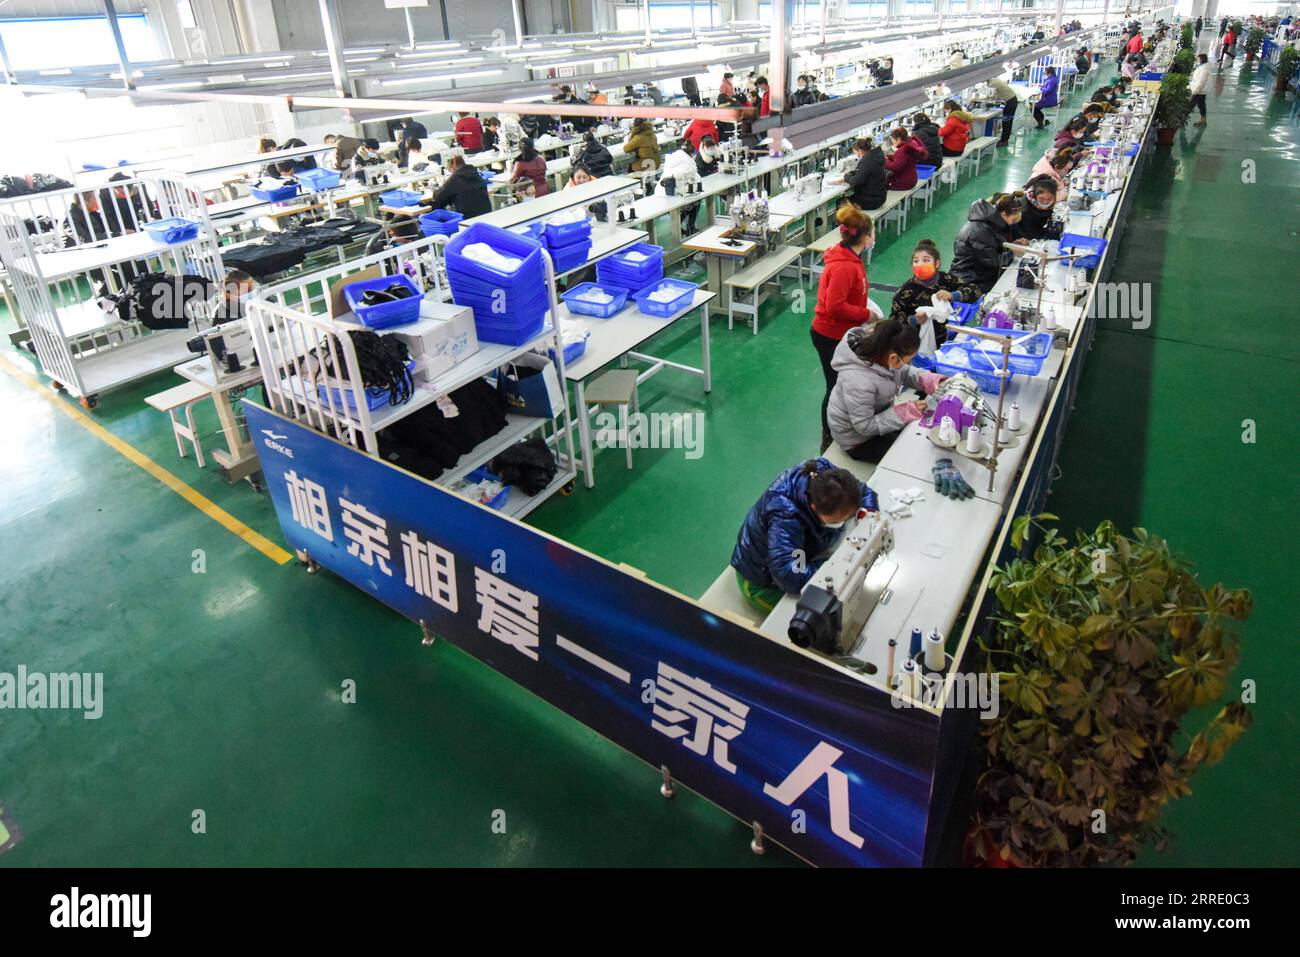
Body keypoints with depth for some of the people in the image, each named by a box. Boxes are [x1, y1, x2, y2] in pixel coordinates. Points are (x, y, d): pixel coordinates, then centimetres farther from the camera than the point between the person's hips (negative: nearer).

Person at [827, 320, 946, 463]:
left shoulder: (878, 348, -20)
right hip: (858, 438, -7)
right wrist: (906, 412, -27)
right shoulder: (858, 382, -41)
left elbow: (903, 371, 1)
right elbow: (865, 427, -29)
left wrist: (930, 381, -16)